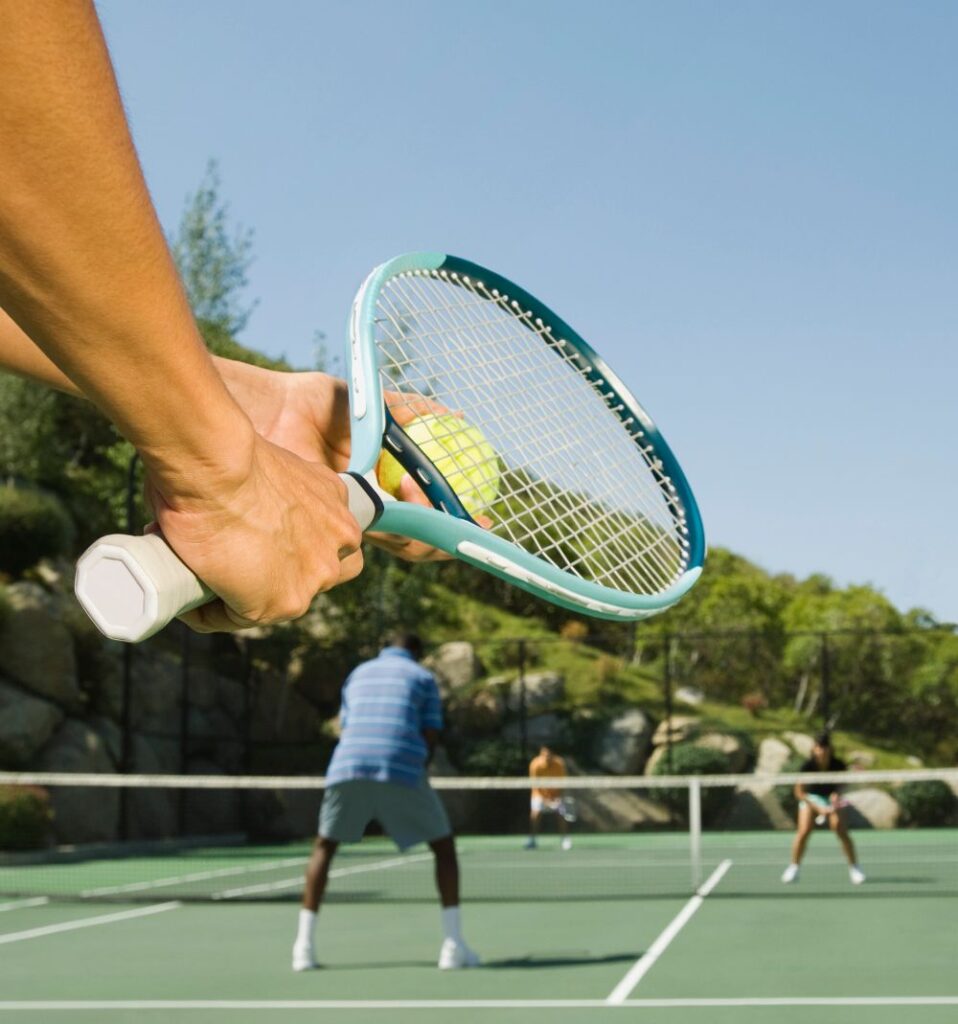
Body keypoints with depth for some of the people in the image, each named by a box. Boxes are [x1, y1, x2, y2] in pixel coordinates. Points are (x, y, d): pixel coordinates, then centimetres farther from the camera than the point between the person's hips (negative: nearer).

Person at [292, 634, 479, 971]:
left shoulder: (358, 674, 27)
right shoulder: (423, 677, 16)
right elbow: (430, 740, 8)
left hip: (349, 766, 3)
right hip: (402, 769, -3)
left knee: (324, 847, 20)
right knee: (444, 845, 13)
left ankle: (304, 946, 8)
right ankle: (453, 945, 4)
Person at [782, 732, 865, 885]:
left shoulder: (838, 765, -25)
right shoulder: (808, 766, -28)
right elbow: (799, 792, -23)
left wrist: (836, 794, -24)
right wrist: (817, 808, -33)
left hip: (832, 798, 1)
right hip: (810, 797, -1)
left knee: (842, 832, -17)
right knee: (804, 831, -18)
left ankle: (854, 868, 1)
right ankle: (794, 868, 0)